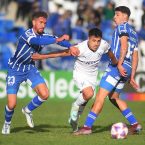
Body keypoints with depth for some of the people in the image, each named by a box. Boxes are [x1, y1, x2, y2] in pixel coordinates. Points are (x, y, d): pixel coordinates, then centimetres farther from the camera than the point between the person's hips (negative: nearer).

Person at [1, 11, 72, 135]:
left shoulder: (43, 36, -5)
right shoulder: (27, 35, -26)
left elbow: (60, 40, -8)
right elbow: (36, 41, -46)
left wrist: (70, 46, -29)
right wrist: (57, 40, -55)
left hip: (30, 68, 6)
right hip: (15, 70, -5)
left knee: (44, 94, -13)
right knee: (12, 104, -10)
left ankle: (28, 110, 17)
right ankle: (7, 123, 24)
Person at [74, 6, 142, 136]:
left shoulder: (122, 27, 0)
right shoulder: (134, 33, 25)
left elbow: (124, 45, -17)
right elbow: (135, 57, 23)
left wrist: (119, 64, -25)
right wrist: (132, 76, 23)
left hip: (118, 67, -9)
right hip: (127, 70, 9)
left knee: (101, 95, -11)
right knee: (114, 97, 19)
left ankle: (87, 126, -16)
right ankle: (135, 125, 14)